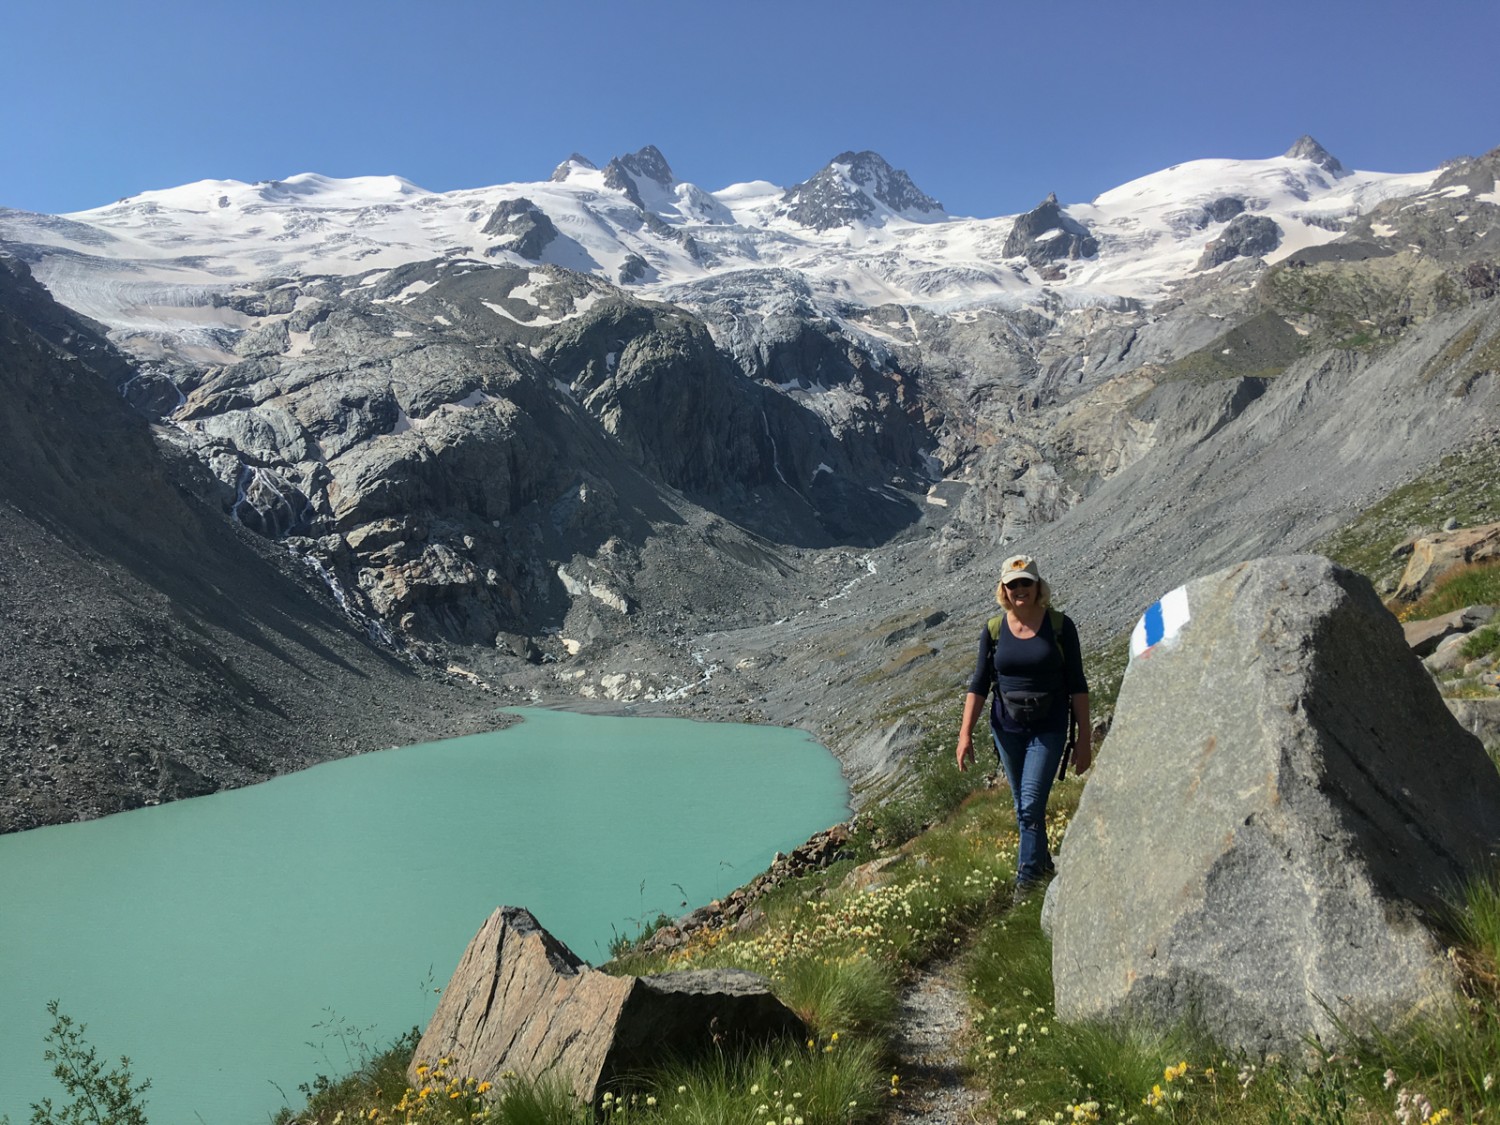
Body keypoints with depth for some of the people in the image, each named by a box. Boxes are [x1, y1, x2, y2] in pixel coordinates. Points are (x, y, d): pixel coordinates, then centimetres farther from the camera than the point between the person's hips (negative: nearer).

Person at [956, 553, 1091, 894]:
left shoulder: (1059, 626, -9)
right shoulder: (994, 630, -3)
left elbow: (1077, 684, -5)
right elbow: (979, 685, 2)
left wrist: (1085, 737, -6)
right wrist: (965, 733, -4)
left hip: (1048, 729, -3)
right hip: (1007, 728, 3)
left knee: (1031, 805, -11)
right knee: (1022, 806, 14)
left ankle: (1028, 877, 3)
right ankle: (1043, 865, 34)